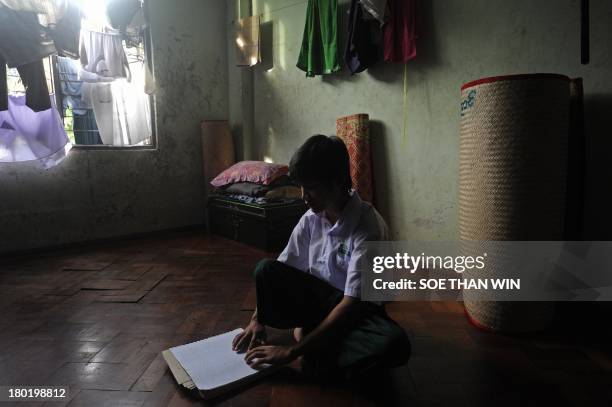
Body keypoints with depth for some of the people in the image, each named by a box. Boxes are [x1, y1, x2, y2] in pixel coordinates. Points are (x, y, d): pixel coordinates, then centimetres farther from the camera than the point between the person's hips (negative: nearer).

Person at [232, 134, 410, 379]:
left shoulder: (368, 227, -27)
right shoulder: (311, 219, -10)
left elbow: (351, 304, -30)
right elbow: (279, 272, 0)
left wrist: (291, 352, -30)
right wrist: (258, 318, -11)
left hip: (357, 310, -3)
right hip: (319, 297, 4)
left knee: (395, 343, -36)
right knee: (265, 269, -21)